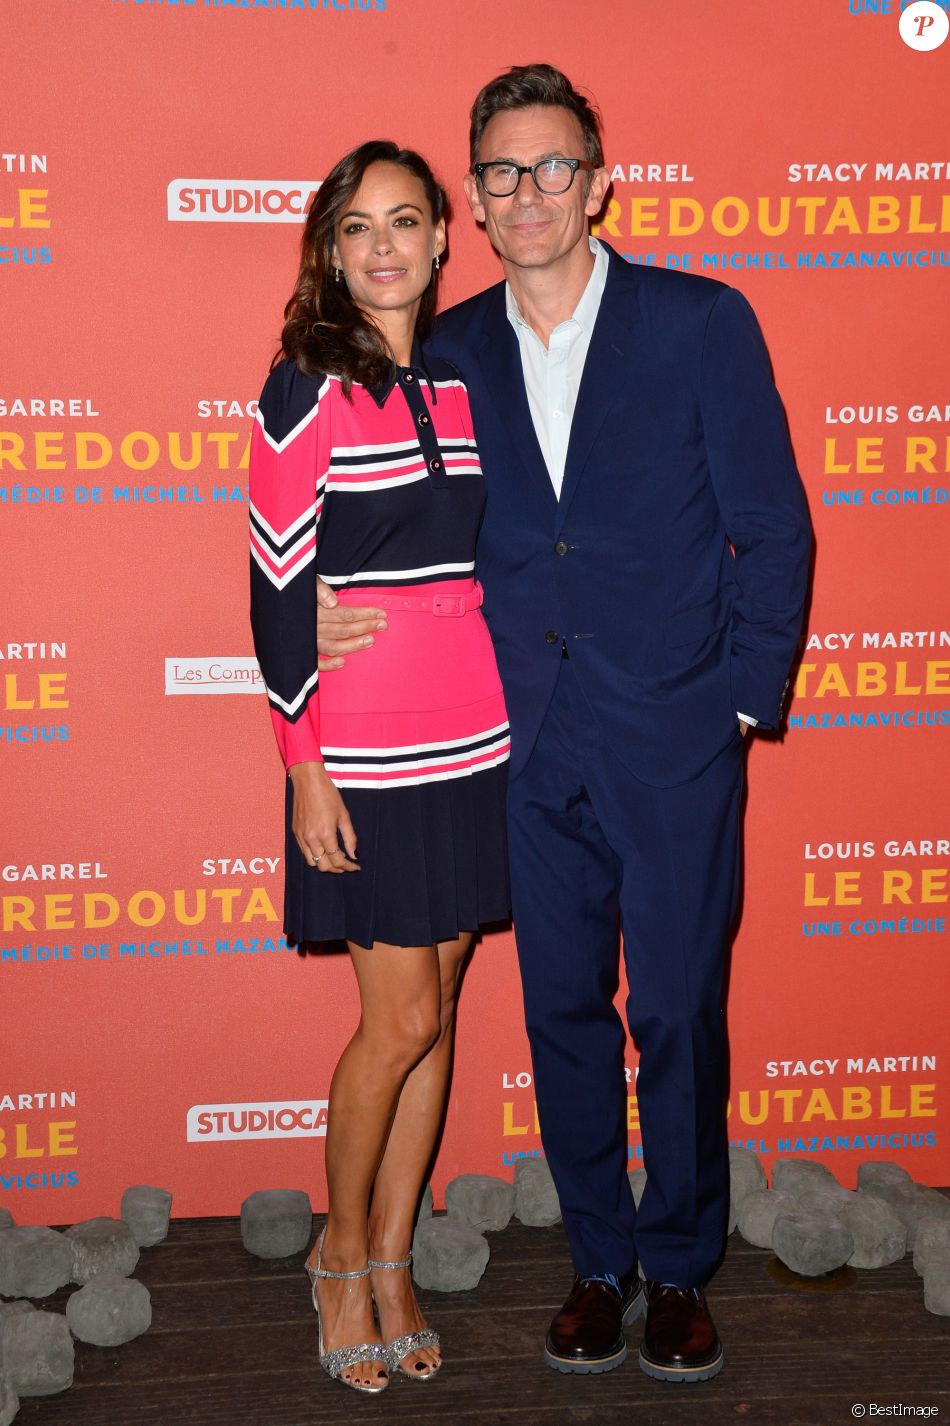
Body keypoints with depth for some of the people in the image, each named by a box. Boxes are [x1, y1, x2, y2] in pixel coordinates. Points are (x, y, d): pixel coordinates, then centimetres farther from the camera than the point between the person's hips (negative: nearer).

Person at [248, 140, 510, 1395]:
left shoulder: (466, 377, 9)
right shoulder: (307, 390, -7)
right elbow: (279, 589, -9)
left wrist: (514, 721, 12)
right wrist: (305, 768, -11)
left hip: (476, 742, 5)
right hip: (367, 752, -5)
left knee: (432, 1015, 10)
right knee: (403, 1018, -2)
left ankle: (393, 1270, 25)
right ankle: (343, 1253, 23)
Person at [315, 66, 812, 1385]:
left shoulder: (702, 322, -3)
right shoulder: (448, 352, 6)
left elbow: (774, 527, -2)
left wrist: (741, 703, -5)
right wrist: (332, 607, -4)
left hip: (674, 744, -3)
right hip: (532, 745, 3)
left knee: (679, 1015, 5)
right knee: (563, 1014, 11)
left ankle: (681, 1267, 26)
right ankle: (601, 1260, 30)